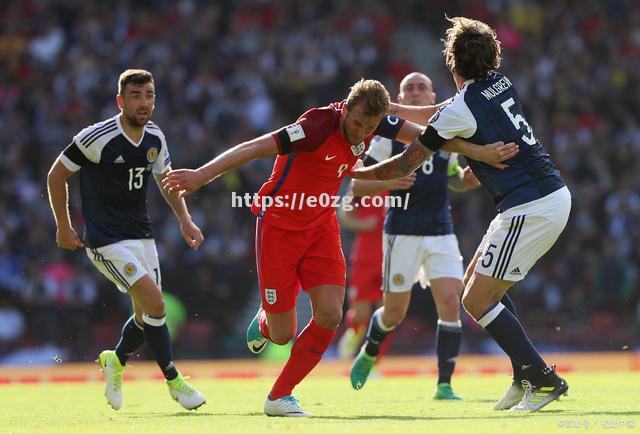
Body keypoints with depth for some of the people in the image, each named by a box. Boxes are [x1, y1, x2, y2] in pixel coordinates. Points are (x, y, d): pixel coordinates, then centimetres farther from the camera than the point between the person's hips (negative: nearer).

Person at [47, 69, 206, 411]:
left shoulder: (154, 137, 2)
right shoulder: (97, 138, -17)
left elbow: (166, 179, 19)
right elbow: (56, 175, -6)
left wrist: (185, 220, 7)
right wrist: (63, 227, -3)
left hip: (141, 236, 7)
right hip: (107, 241, -7)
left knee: (146, 314, 7)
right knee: (155, 304, -17)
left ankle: (116, 361, 36)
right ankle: (173, 381, -4)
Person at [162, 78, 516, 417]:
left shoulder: (372, 121, -10)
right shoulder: (317, 126, -29)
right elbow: (253, 149, -29)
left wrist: (480, 152, -1)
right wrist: (201, 175, -34)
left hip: (321, 225, 6)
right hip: (279, 225, -5)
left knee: (329, 316, -11)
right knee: (282, 334, -3)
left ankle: (280, 396, 5)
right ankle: (264, 321, 36)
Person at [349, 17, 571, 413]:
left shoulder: (461, 108, -13)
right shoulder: (500, 83, 10)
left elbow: (407, 164, -4)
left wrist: (359, 173, 11)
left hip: (530, 209, -9)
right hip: (556, 194, 9)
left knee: (476, 300, -4)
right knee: (477, 280, 18)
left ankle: (544, 380, -5)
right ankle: (525, 378, 14)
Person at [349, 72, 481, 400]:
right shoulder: (389, 137, -3)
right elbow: (357, 185, -2)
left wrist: (466, 179, 1)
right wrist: (388, 182, -21)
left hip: (441, 232, 3)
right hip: (402, 234, -3)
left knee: (450, 304, -13)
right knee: (394, 313, 4)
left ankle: (444, 385, -7)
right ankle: (368, 354, 37)